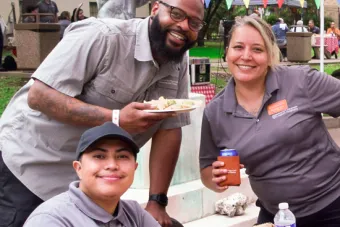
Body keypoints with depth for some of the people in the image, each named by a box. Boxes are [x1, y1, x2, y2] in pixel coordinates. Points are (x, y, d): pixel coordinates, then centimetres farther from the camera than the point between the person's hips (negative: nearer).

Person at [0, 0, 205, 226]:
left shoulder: (178, 62, -3)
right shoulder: (102, 36, -23)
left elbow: (169, 129, -3)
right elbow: (39, 96, -27)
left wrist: (157, 202, -9)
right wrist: (116, 119, -33)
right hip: (28, 164, -6)